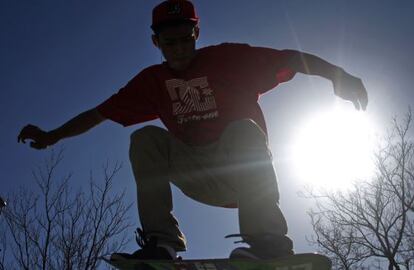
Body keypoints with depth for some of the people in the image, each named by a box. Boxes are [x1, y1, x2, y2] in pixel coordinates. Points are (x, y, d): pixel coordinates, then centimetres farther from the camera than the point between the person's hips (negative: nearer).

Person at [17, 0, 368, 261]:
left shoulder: (228, 58, -6)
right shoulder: (153, 81, 5)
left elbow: (292, 58, -14)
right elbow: (100, 112, 7)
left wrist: (338, 74, -30)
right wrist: (52, 136, 1)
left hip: (246, 169, -3)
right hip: (201, 179, 3)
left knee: (242, 129, -33)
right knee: (145, 138, -16)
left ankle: (268, 240, -35)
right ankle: (161, 242, -20)